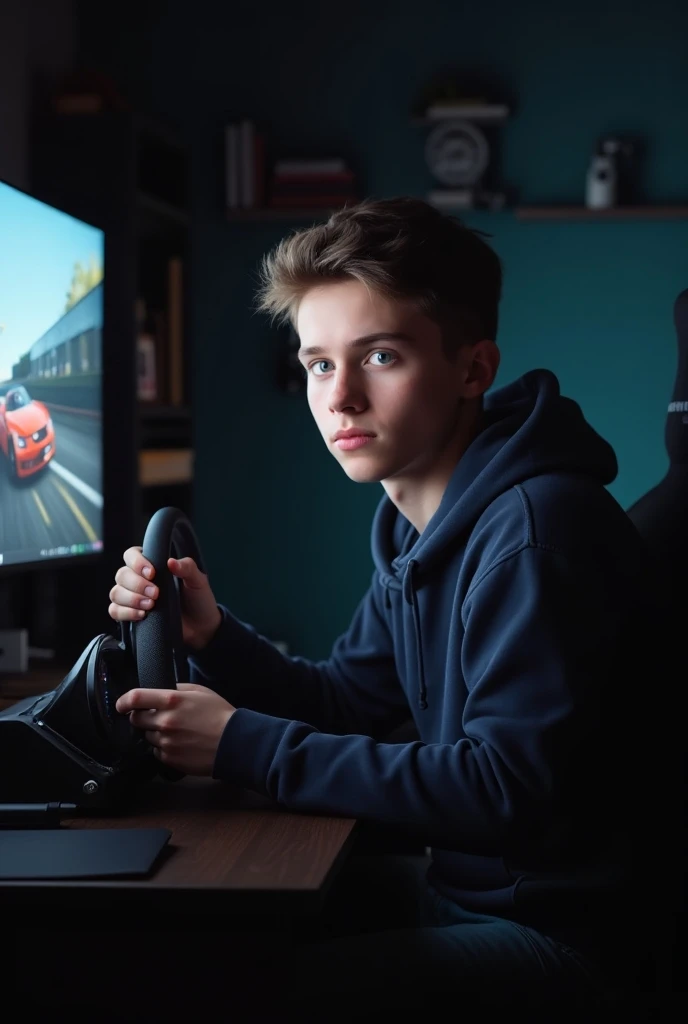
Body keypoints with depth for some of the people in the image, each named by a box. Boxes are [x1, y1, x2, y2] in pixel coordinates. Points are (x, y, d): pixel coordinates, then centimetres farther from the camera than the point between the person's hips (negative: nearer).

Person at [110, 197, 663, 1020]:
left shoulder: (535, 532, -23)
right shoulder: (422, 522, 7)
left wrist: (244, 746, -23)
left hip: (555, 928, -8)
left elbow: (506, 788, -26)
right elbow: (346, 702, 12)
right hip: (464, 887, 9)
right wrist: (211, 635, -7)